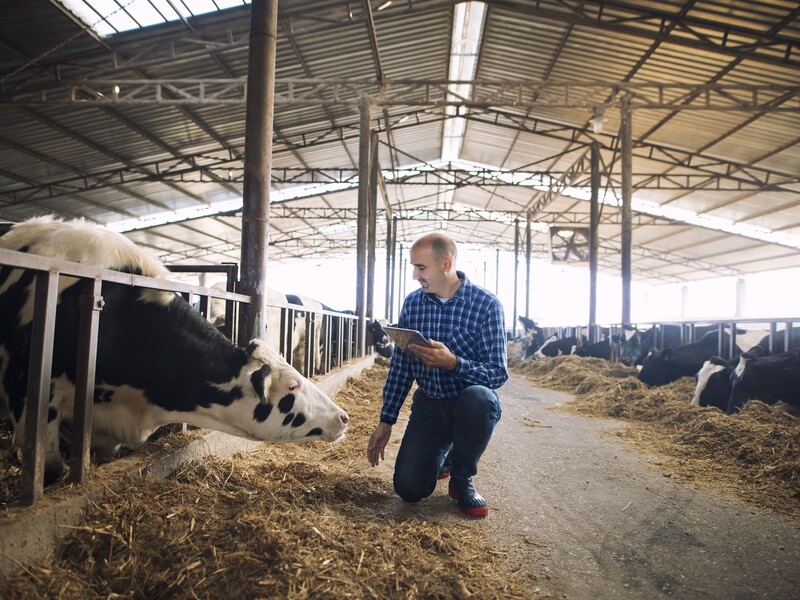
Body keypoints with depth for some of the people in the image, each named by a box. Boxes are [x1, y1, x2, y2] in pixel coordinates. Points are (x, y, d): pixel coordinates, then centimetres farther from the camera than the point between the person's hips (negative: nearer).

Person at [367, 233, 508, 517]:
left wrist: (452, 363, -35)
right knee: (409, 488, -9)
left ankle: (462, 478, -8)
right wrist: (386, 422, 2)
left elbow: (498, 373, -18)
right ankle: (441, 454, 28)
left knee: (479, 397, -38)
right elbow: (400, 365, 4)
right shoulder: (412, 302, -1)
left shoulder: (486, 304, -14)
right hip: (428, 404, 3)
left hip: (471, 402, -3)